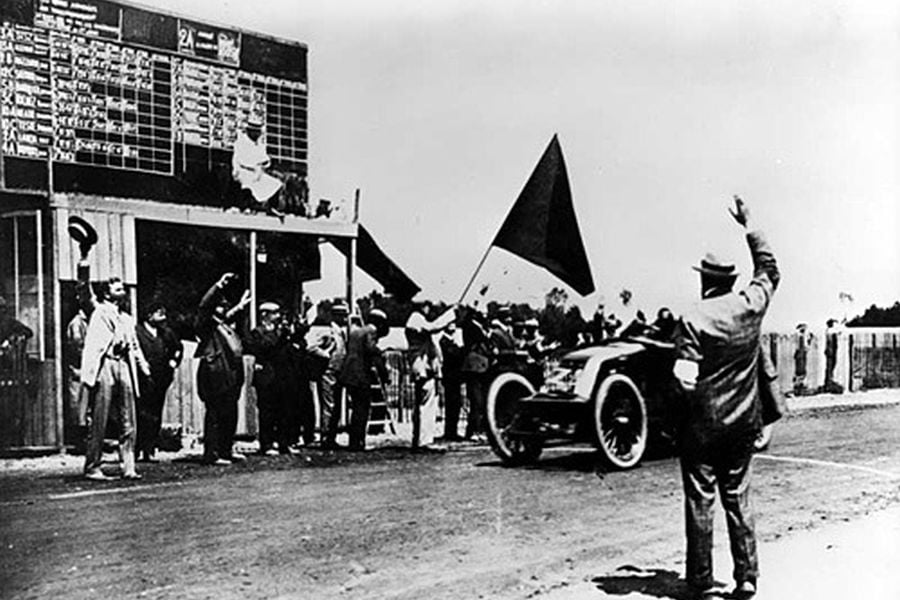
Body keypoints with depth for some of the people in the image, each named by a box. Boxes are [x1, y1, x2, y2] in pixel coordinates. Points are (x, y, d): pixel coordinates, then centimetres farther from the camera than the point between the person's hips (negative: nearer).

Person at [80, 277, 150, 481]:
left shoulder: (126, 318, 20)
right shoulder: (99, 313, 0)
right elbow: (90, 344, -8)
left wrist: (144, 366, 10)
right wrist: (88, 374, -17)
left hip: (124, 366, 6)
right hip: (105, 365, -6)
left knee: (128, 422, 3)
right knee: (98, 422, -3)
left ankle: (128, 467, 5)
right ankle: (92, 467, 4)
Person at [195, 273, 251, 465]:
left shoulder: (224, 325, 21)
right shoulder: (206, 324, -4)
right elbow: (204, 305, -20)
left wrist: (240, 306, 50)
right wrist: (220, 285, -22)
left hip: (230, 378, 9)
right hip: (215, 377, -9)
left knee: (230, 415, 13)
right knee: (215, 415, -7)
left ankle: (226, 450, 23)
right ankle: (211, 454, -3)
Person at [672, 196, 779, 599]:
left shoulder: (692, 320, -16)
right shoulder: (751, 305, -3)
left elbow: (686, 380, -22)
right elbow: (770, 270, 19)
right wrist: (750, 228, 24)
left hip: (702, 425, -4)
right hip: (743, 423, 5)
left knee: (700, 502, 4)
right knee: (738, 499, 14)